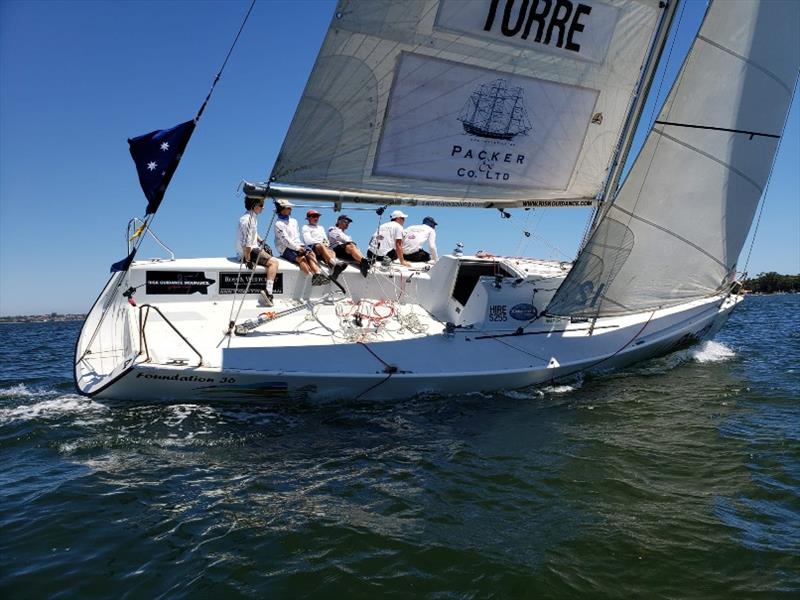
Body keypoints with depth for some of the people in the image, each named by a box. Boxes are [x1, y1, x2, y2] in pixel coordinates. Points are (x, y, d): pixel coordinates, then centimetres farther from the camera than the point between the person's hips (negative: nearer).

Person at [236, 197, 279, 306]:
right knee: (273, 262, -20)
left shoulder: (253, 217, 9)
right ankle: (268, 293, -30)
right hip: (247, 252, -11)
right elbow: (246, 243, -27)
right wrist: (248, 260, -26)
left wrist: (261, 242, 10)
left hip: (254, 247, 11)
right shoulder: (247, 220, -23)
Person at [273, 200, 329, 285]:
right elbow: (285, 239, -11)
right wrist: (297, 248, -18)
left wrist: (300, 246, -3)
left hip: (297, 246, 6)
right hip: (286, 249, -6)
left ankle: (318, 274, -41)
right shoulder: (278, 223, -1)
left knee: (310, 254, -24)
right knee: (301, 258, -32)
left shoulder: (293, 221, 22)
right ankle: (313, 277, -44)